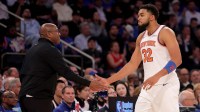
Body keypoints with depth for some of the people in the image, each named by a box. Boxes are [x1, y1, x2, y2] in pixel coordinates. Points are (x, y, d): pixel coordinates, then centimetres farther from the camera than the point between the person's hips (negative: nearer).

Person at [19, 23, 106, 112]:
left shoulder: (32, 50, 19)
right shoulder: (50, 50, -9)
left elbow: (22, 74, 21)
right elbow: (65, 72, -16)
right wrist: (88, 83, -15)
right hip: (39, 97, -9)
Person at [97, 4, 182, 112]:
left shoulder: (165, 32, -6)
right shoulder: (141, 37, 17)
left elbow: (177, 60, -16)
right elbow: (132, 64, 20)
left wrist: (156, 76, -28)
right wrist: (108, 81, 13)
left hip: (166, 85, -8)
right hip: (148, 87, 8)